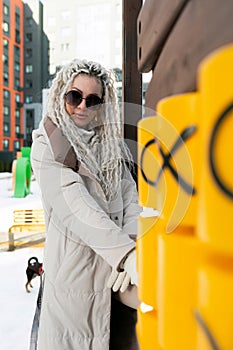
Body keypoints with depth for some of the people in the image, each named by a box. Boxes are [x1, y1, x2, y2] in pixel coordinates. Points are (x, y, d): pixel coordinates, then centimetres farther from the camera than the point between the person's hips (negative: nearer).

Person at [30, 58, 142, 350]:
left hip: (116, 269, 5)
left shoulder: (111, 143, 9)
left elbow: (129, 195, -3)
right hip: (74, 266, -4)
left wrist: (133, 247, -20)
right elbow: (74, 206, -22)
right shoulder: (47, 146, -7)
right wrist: (127, 254, -31)